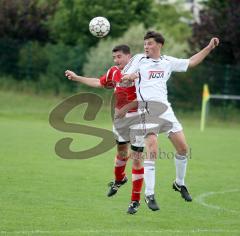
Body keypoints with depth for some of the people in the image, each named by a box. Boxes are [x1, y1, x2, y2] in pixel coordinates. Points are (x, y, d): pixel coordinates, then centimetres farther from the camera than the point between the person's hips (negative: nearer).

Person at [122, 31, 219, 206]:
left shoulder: (168, 62, 15)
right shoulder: (138, 60, 5)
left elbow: (191, 62, 25)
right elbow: (122, 79, 4)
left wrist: (209, 48, 20)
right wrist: (130, 76, -19)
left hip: (165, 109, 5)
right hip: (147, 110, -5)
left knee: (183, 148, 5)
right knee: (152, 150, -19)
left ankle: (179, 184, 28)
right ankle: (149, 194, -13)